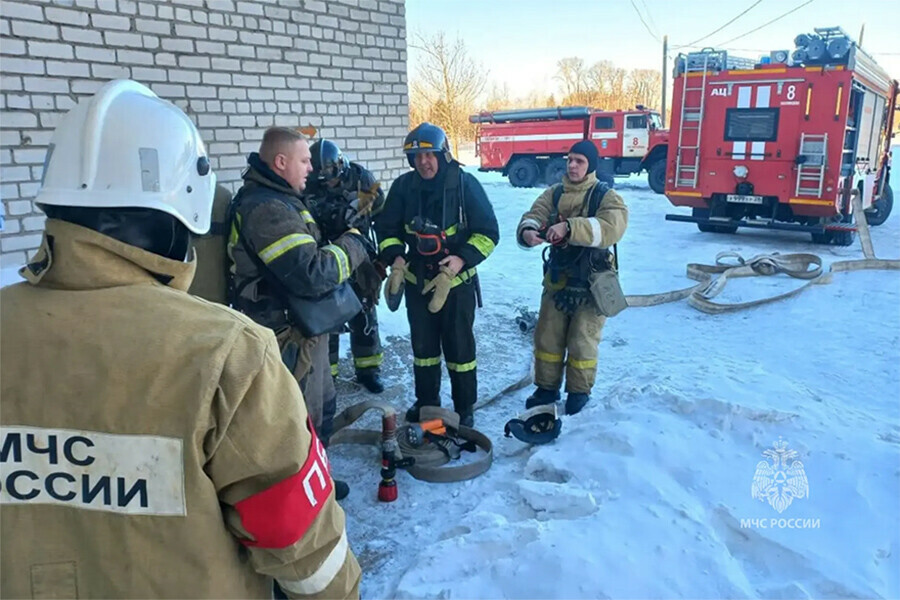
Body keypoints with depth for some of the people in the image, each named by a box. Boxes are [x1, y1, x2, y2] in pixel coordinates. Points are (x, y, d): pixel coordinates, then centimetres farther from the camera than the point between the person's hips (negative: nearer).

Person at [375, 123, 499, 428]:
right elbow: (387, 228, 5)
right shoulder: (403, 186, -3)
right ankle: (426, 400, 35)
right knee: (423, 345, 16)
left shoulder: (465, 184, -13)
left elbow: (488, 233, -11)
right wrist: (396, 258, -12)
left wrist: (462, 259, -25)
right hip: (417, 280, 4)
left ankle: (464, 408, 22)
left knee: (459, 346, 5)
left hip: (457, 282, -3)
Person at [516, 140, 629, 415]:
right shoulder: (553, 194, 5)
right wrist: (528, 231, -34)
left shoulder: (606, 196, -8)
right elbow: (532, 217, -8)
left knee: (582, 342, 5)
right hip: (557, 279, 4)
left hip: (591, 282, -4)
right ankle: (547, 387, 28)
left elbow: (612, 227, -27)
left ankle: (579, 391, 25)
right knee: (547, 336, 11)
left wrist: (568, 227, -38)